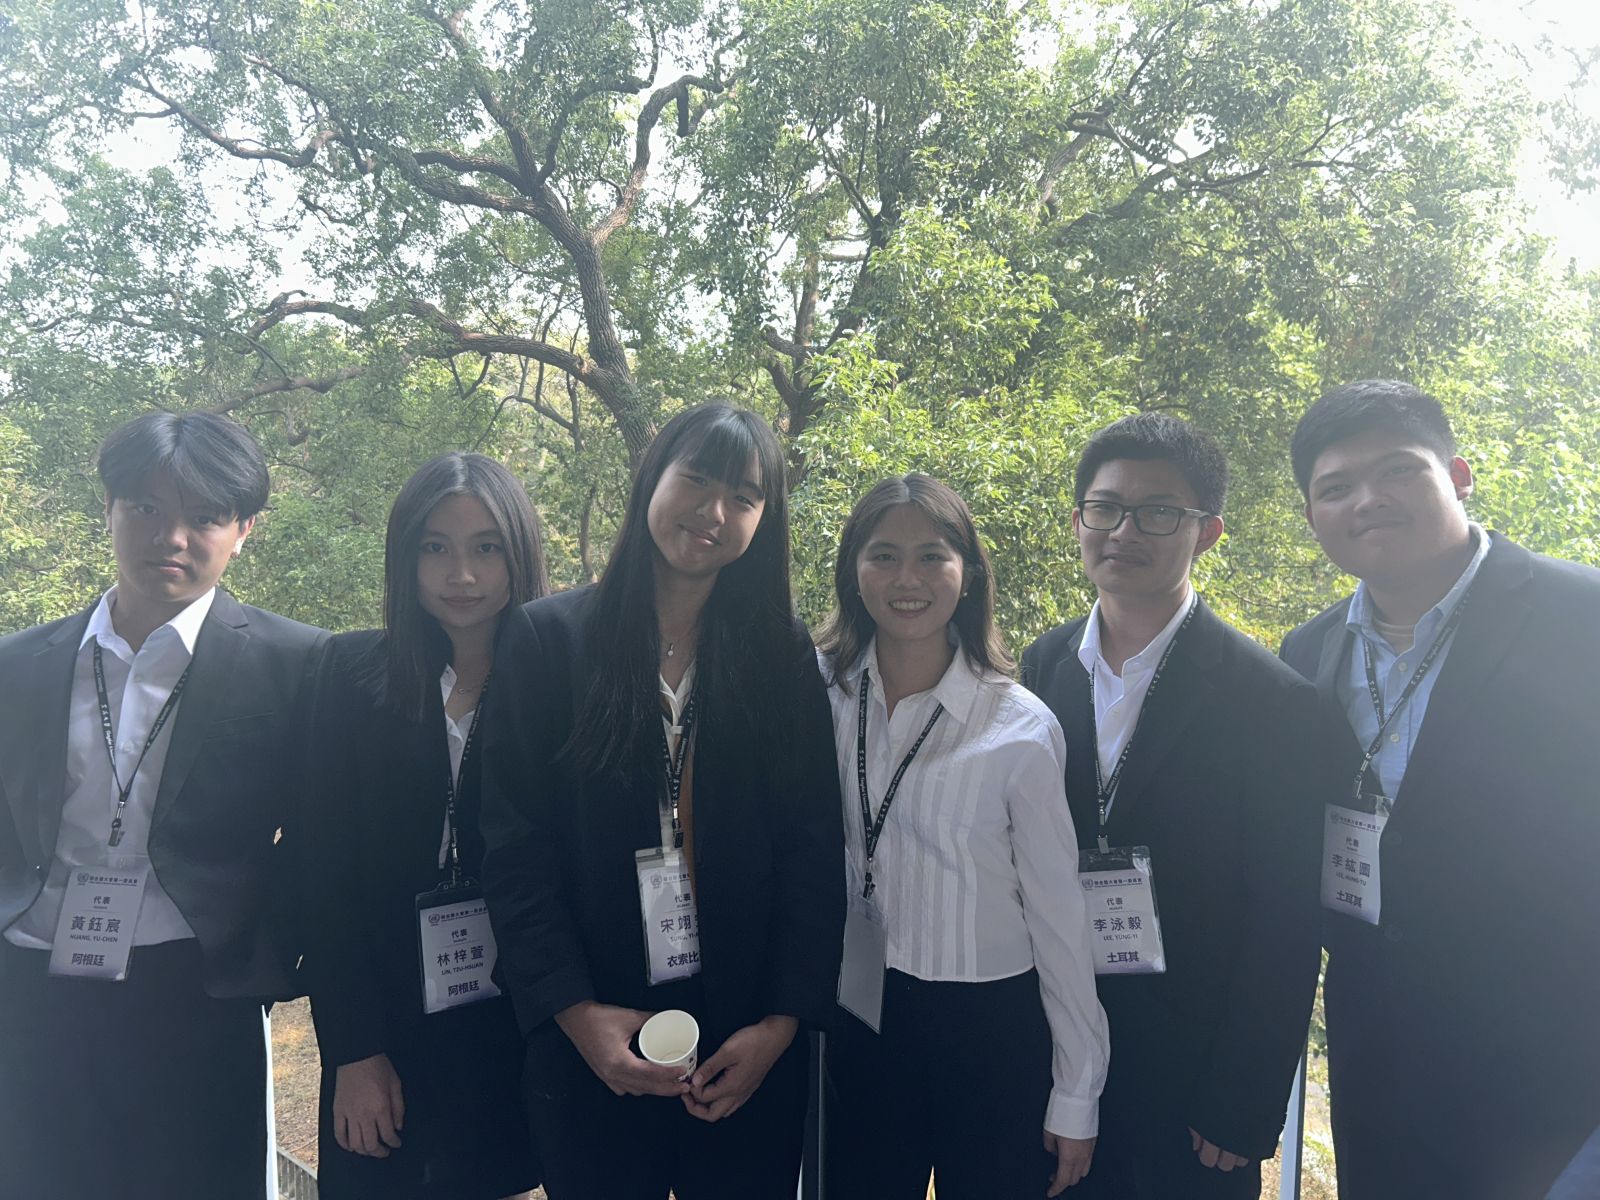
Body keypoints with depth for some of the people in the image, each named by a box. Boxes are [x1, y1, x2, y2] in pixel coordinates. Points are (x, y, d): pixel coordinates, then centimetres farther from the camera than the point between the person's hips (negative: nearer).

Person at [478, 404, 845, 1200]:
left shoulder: (782, 655, 2)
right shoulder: (545, 640, -2)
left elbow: (813, 849, -1)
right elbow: (514, 846, -5)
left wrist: (781, 1022, -8)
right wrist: (575, 1012, -12)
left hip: (749, 1041, 1)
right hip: (588, 1042, -1)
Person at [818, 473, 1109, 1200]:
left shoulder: (1021, 728, -12)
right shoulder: (820, 692, -5)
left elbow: (1057, 914, -6)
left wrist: (1075, 1098, -2)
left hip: (991, 1034, -2)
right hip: (859, 1028, 2)